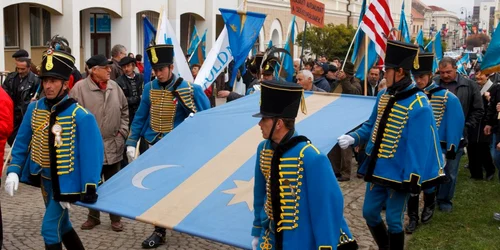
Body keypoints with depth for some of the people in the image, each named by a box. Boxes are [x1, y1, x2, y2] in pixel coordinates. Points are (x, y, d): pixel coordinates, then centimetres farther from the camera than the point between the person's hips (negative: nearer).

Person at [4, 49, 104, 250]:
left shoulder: (80, 116, -21)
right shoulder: (34, 108, -4)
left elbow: (92, 154, -20)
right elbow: (22, 142, 3)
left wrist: (88, 191, -22)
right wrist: (14, 171, -9)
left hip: (66, 181, -6)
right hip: (45, 178, 6)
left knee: (49, 228, -5)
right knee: (60, 224, 20)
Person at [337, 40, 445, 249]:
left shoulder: (419, 105, -20)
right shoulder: (383, 96, 3)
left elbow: (419, 146, -19)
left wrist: (413, 179, -18)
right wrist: (353, 138, -3)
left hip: (398, 173, -7)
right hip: (377, 168, 7)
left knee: (394, 221, 6)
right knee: (369, 213, 16)